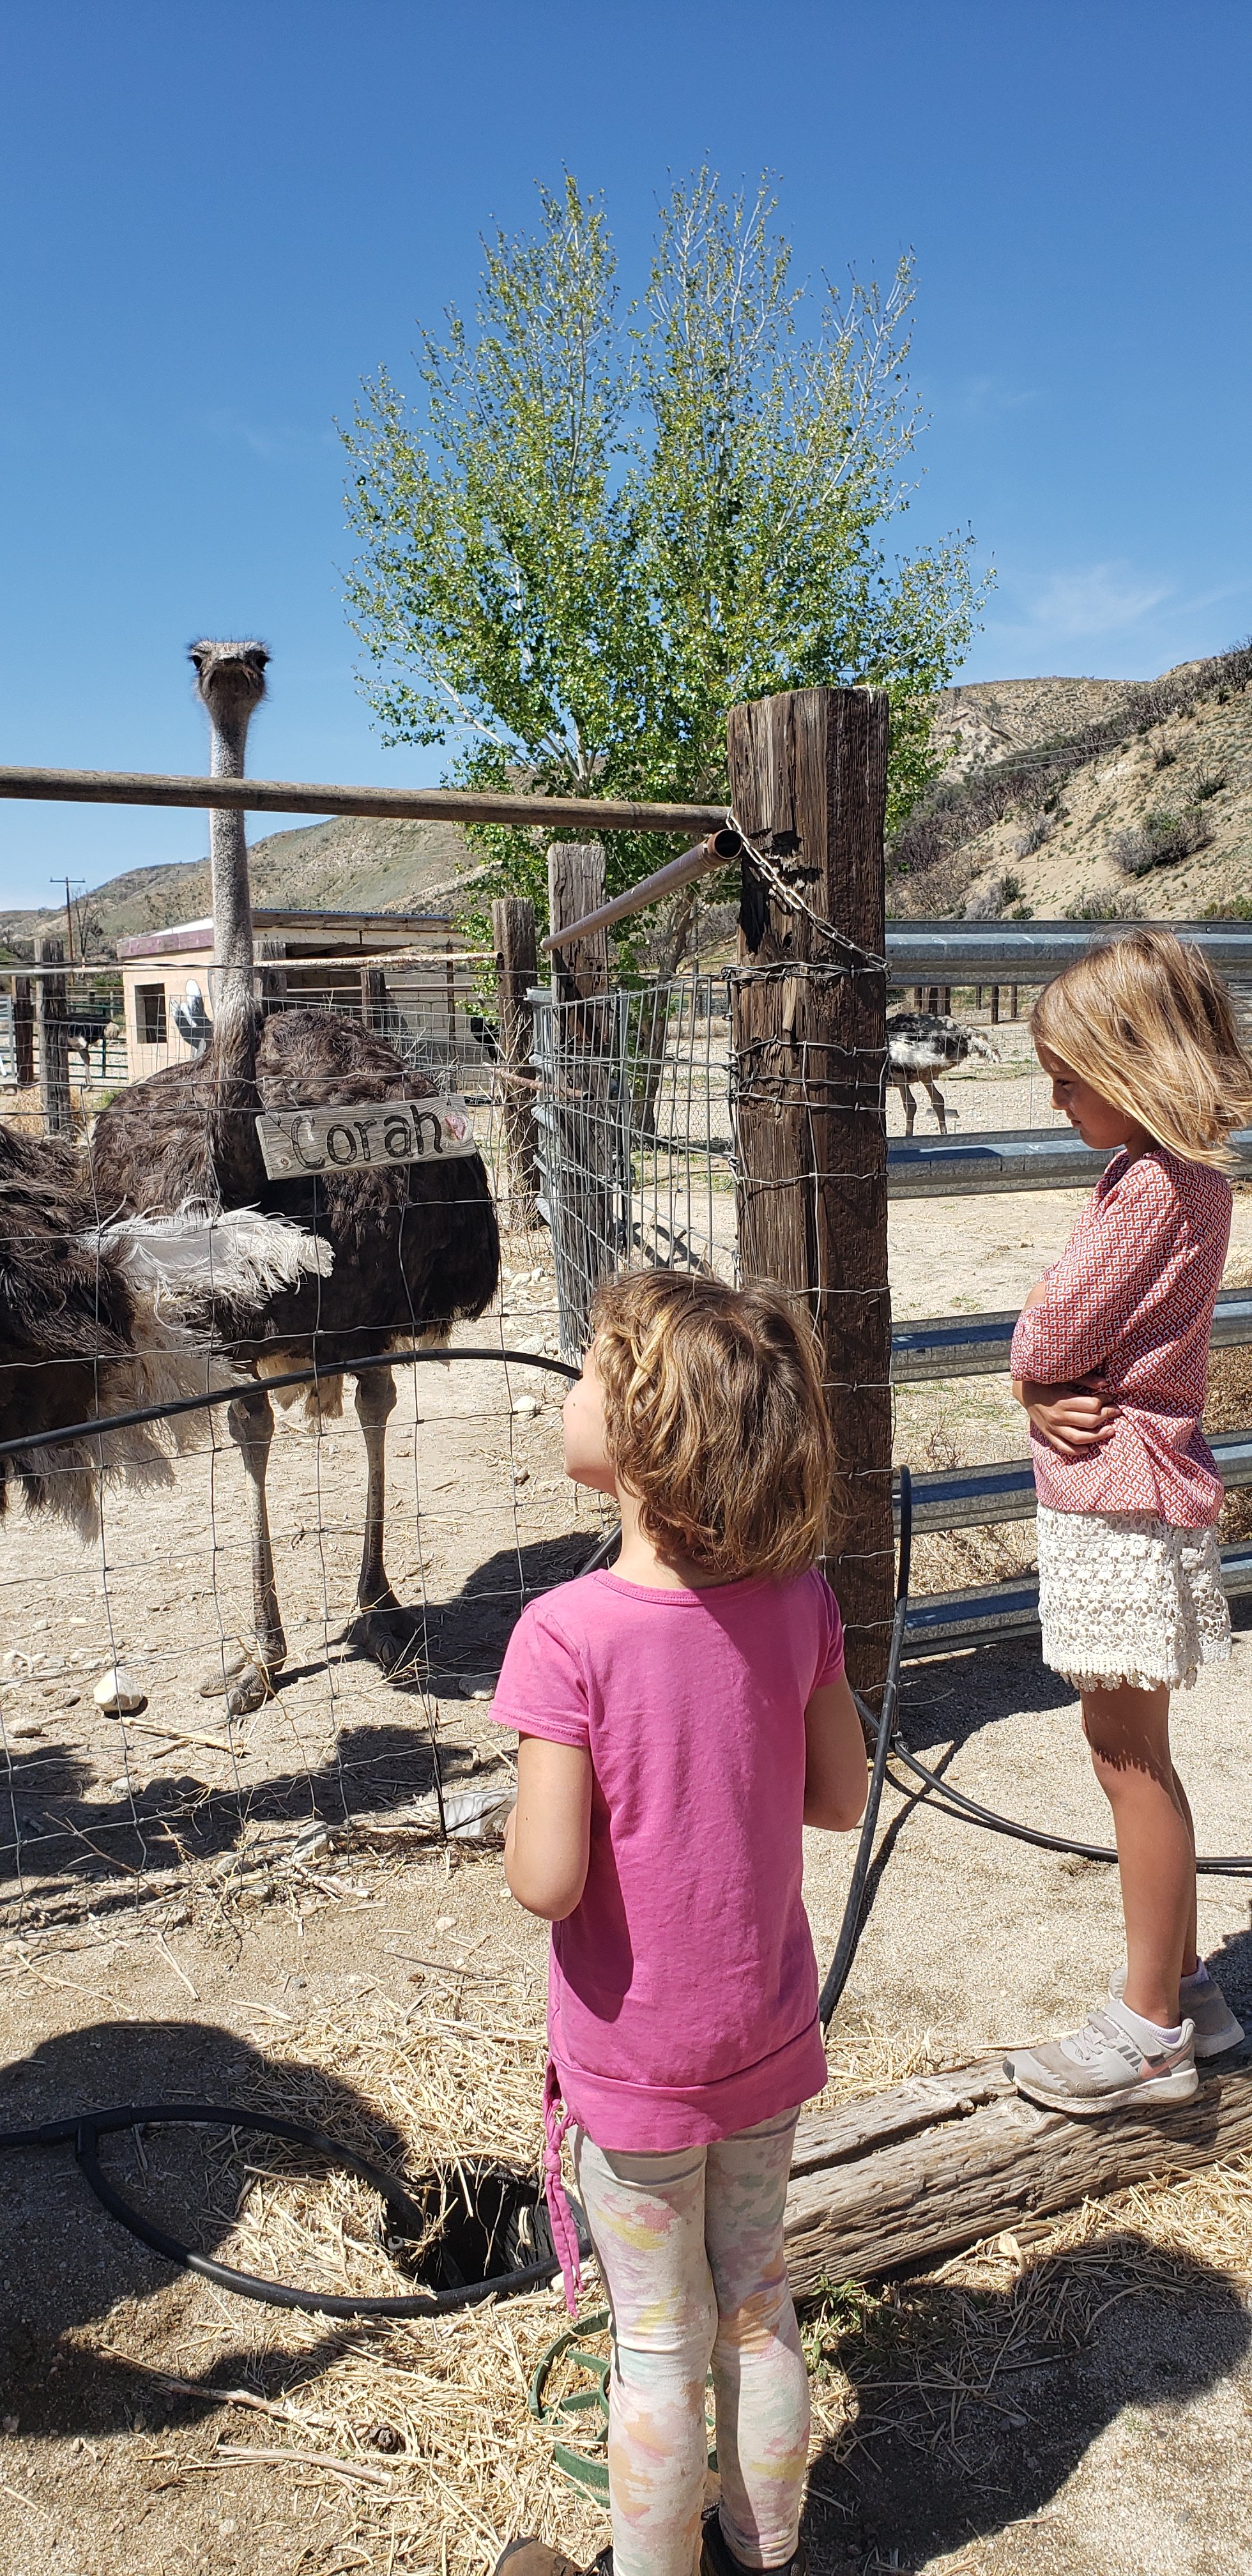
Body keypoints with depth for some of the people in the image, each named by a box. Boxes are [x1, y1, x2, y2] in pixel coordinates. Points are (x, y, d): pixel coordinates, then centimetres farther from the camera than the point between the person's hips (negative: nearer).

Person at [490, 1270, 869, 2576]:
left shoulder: (569, 1635, -28)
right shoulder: (795, 1598, -13)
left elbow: (546, 1881, -26)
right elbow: (839, 1796, -3)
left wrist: (520, 1813, -6)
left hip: (635, 2065, -4)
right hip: (766, 2035, 5)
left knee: (660, 2346, 17)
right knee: (758, 2308, 25)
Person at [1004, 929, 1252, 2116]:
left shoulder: (1148, 1191, -20)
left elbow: (1046, 1342, -20)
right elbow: (1044, 1352, 11)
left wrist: (1038, 1326, 1)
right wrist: (1046, 1390, -7)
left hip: (1122, 1500, -10)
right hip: (1116, 1483, 10)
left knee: (1129, 1754, 1)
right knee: (1131, 1751, 17)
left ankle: (1147, 2030, 15)